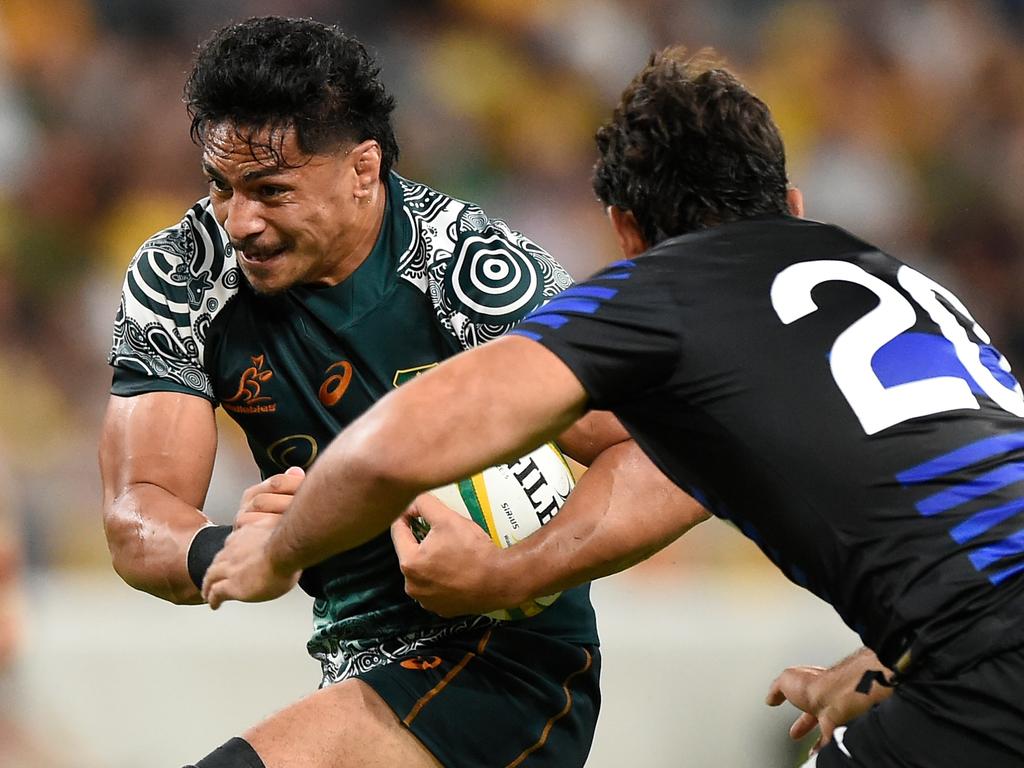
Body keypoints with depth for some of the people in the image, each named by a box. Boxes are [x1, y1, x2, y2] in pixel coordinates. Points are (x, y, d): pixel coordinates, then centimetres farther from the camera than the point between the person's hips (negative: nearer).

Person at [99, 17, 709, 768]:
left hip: (507, 659, -6)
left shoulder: (479, 275, -22)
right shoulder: (179, 279, -8)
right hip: (356, 665, 7)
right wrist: (223, 552, -36)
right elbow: (137, 522, -12)